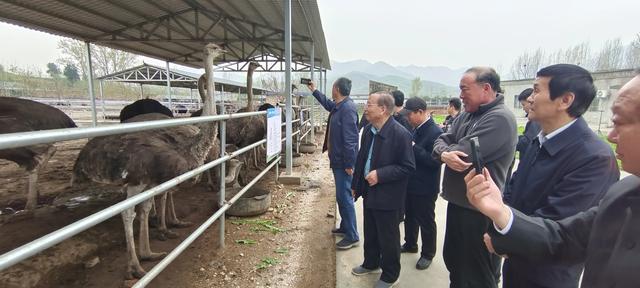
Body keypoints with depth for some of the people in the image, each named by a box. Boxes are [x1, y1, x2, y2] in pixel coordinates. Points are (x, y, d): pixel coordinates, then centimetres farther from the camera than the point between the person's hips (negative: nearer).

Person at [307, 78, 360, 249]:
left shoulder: (347, 108, -20)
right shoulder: (338, 106, 10)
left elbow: (350, 138, -25)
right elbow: (327, 103, 36)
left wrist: (349, 164, -24)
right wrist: (314, 91, 44)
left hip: (344, 162, -10)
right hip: (338, 160, 10)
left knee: (344, 197, -5)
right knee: (341, 196, 19)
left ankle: (352, 236, 6)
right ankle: (345, 227, 34)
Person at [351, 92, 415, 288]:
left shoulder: (401, 134, -21)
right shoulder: (368, 129, 1)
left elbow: (408, 166, -18)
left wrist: (380, 174, -25)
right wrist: (356, 185, 13)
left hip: (387, 196, -7)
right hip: (369, 191, 7)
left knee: (388, 237, 11)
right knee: (370, 233, 23)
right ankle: (371, 263, 45)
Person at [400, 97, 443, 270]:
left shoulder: (435, 132, -21)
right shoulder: (416, 129, 5)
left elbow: (435, 161, -26)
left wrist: (414, 148, -26)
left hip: (425, 187, -8)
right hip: (411, 183, 8)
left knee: (426, 221, 10)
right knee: (410, 216, 22)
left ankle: (428, 254, 28)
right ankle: (410, 244, 42)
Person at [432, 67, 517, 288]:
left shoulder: (499, 118, -20)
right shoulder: (466, 115, 8)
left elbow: (463, 153, -26)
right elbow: (441, 141, 2)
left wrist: (444, 152, -4)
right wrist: (446, 154, -21)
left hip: (480, 209, -8)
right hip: (458, 202, 9)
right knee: (453, 260, 25)